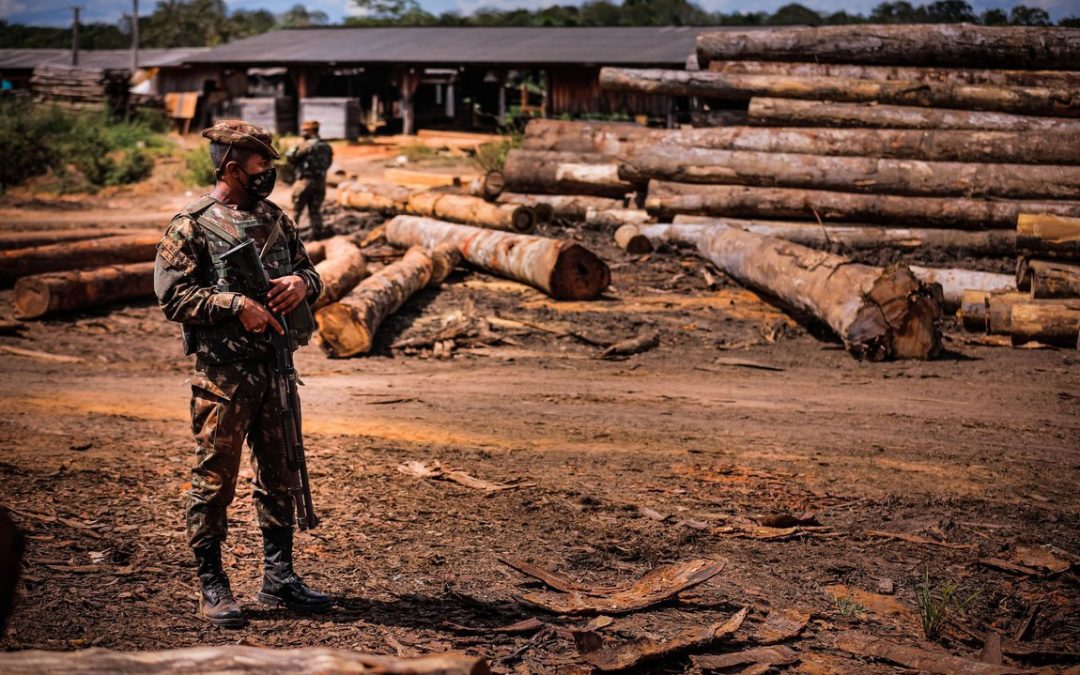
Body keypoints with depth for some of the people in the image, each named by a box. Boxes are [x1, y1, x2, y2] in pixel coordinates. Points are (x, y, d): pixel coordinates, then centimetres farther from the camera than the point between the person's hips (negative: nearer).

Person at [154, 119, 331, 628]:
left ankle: (278, 577, 23)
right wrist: (236, 304, -20)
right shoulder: (192, 226, -7)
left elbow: (309, 268, 19)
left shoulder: (275, 219, 11)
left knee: (278, 476, 12)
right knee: (215, 479, 1)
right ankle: (211, 586, 11)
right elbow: (172, 296, -13)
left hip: (275, 367, 6)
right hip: (222, 373, -6)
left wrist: (302, 282, -4)